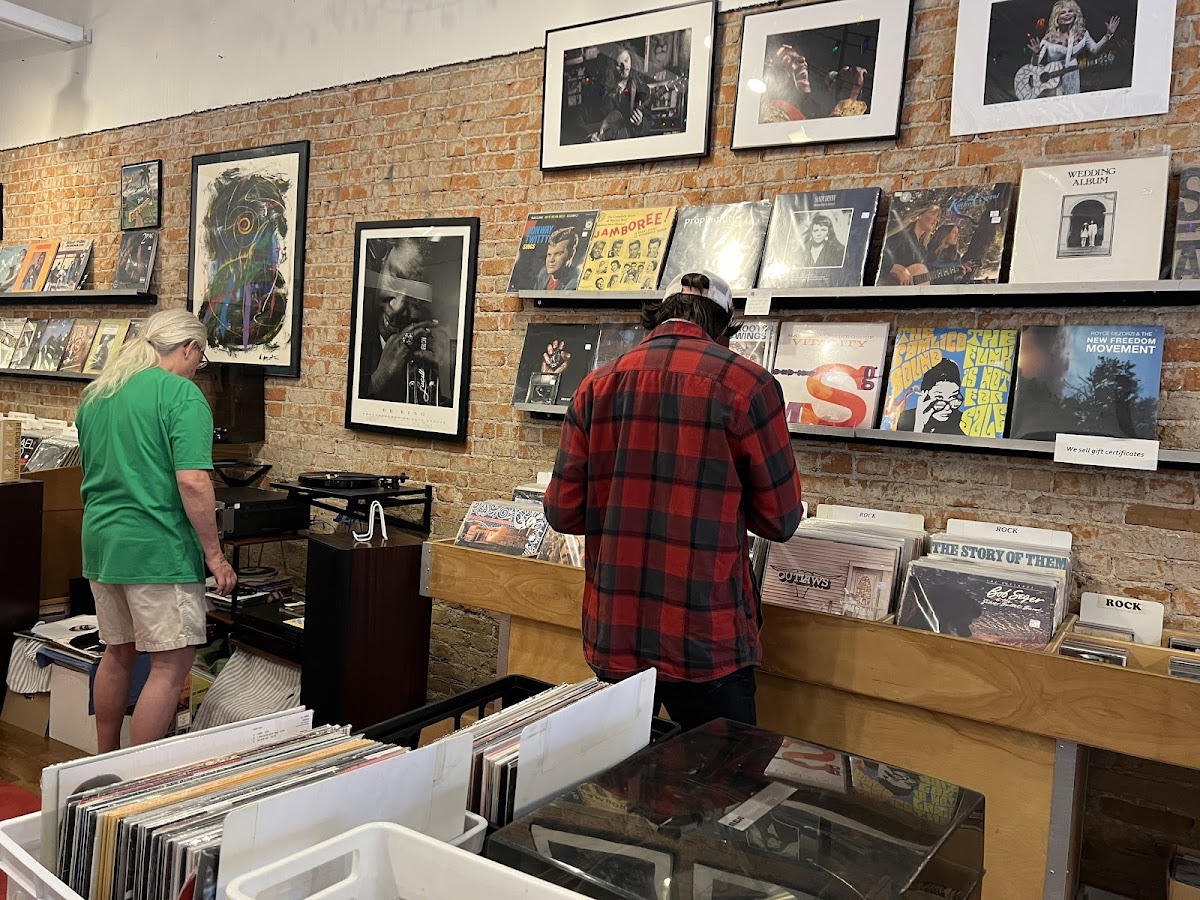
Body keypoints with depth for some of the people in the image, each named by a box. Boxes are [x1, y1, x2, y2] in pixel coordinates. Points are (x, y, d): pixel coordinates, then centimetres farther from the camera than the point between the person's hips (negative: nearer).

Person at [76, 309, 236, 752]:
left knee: (117, 653, 21)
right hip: (157, 547, -9)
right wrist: (214, 554, -14)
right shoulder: (182, 394, -13)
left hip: (100, 541, 9)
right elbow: (192, 482, -21)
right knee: (172, 664, 0)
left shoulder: (96, 394, 12)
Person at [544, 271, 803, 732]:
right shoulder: (746, 383, -9)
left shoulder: (598, 384, 1)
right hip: (704, 644, -4)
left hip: (613, 637, 4)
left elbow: (562, 511, 2)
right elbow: (780, 520, -3)